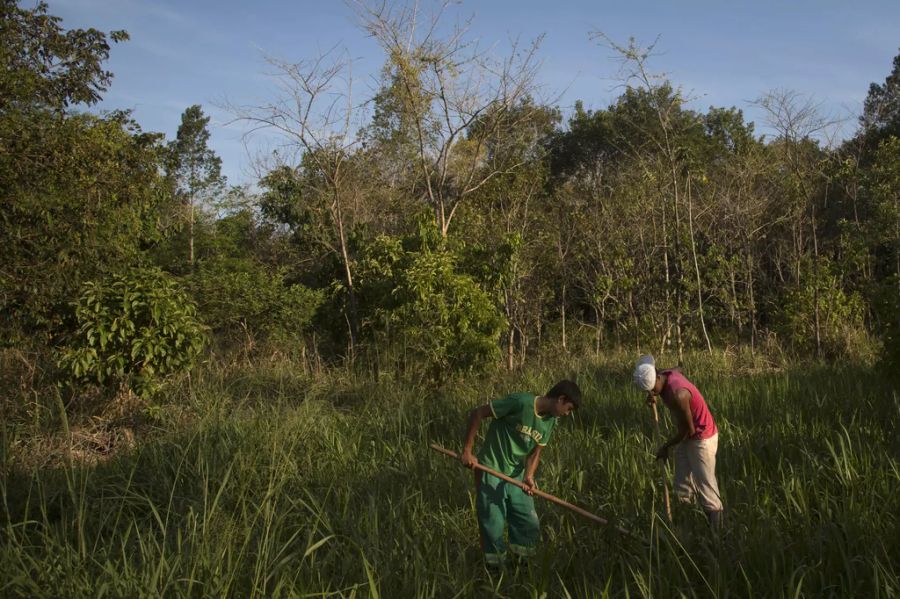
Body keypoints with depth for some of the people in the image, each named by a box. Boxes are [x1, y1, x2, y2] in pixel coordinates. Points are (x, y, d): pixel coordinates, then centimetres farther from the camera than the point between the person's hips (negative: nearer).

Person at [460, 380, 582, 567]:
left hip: (516, 476, 7)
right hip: (491, 473, -7)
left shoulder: (550, 422, 1)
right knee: (494, 529, -1)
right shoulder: (520, 402, -22)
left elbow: (536, 452, 0)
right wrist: (467, 451, -18)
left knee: (530, 527, 7)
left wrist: (528, 477, -20)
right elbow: (477, 413, -18)